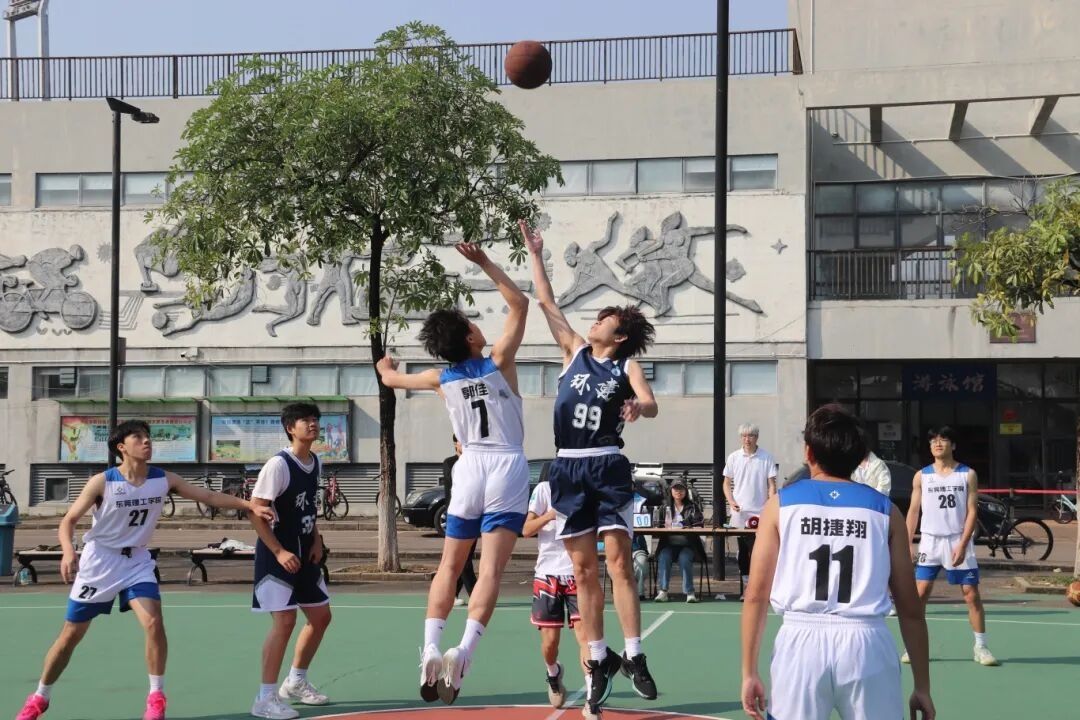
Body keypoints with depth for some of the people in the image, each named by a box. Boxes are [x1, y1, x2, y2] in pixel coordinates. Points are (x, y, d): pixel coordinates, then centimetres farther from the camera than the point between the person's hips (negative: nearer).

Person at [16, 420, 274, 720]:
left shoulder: (164, 480, -7)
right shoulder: (102, 482, -17)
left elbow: (209, 496, -7)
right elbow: (69, 520, -15)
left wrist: (250, 506, -18)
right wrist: (69, 552, -35)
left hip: (136, 562, 2)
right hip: (99, 562, -2)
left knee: (154, 623, -18)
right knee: (71, 636, 5)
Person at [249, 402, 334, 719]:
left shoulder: (316, 463, 7)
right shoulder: (278, 465, -18)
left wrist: (316, 541, 4)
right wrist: (279, 552, -23)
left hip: (305, 553, 9)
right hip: (277, 554, -9)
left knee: (320, 616, 14)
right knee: (285, 620, -14)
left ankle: (296, 682, 30)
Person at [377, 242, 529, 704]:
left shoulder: (442, 379, 5)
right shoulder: (499, 362, -3)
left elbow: (393, 380, 25)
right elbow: (519, 304, 3)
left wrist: (387, 367, 48)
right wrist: (484, 262, 1)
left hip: (470, 469, 3)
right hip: (507, 468, -2)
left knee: (449, 566, 10)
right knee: (490, 568, -9)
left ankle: (430, 648, -3)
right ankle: (463, 650, -22)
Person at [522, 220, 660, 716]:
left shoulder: (627, 367, 2)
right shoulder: (574, 351, 12)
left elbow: (651, 404, -14)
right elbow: (546, 303, 14)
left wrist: (637, 408, -37)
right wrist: (535, 255, 15)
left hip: (607, 467, -3)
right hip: (568, 469, 3)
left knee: (618, 561, -9)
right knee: (583, 570, 5)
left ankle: (634, 657, -6)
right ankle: (599, 660, 12)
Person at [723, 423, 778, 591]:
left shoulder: (766, 458, -1)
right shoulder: (733, 458, 6)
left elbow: (771, 485, -1)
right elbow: (726, 483, 12)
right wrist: (731, 501, -4)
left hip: (760, 514, -2)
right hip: (739, 513, 3)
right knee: (743, 552, 7)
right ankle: (746, 586, 14)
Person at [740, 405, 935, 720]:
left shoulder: (781, 504, 9)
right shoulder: (884, 509, 10)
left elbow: (756, 595, 4)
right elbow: (910, 608, 9)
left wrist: (749, 672, 9)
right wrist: (922, 685, 15)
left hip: (802, 642, 0)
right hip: (866, 643, 0)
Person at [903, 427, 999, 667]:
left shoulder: (968, 475, 0)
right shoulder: (921, 476, 5)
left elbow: (972, 511, -3)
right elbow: (913, 511, 7)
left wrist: (962, 544, -13)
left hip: (959, 542, -1)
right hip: (930, 541, 1)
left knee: (972, 594, 0)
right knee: (920, 592, -3)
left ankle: (981, 647, 9)